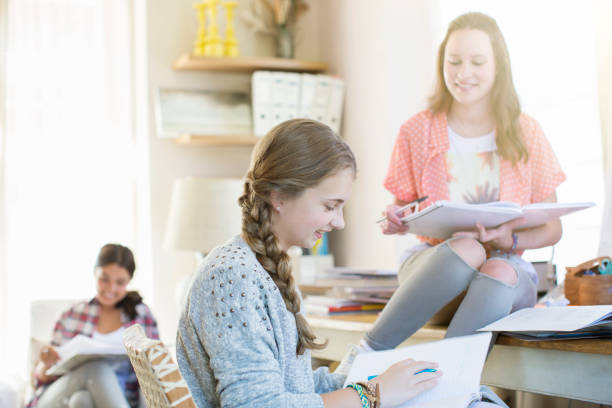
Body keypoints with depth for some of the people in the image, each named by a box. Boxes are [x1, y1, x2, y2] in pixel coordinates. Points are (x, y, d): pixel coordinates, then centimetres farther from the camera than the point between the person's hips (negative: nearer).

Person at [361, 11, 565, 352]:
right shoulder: (417, 131, 5)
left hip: (507, 267, 1)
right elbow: (402, 209, 10)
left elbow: (552, 228, 6)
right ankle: (366, 356, -32)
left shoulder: (526, 133, 5)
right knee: (466, 248, -36)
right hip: (433, 262, 0)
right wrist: (396, 220, -15)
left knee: (500, 273, -36)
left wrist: (511, 241, -15)